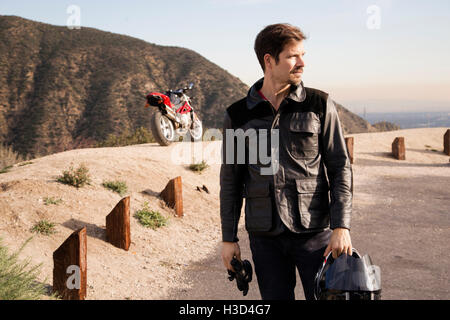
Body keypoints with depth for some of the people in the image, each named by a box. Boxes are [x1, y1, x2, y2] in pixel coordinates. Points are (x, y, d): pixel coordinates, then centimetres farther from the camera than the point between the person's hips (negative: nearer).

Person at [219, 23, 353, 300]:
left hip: (314, 232, -1)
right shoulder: (238, 116, 3)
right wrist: (229, 238, 8)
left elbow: (341, 168, 0)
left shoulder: (320, 105, 1)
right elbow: (231, 180, 9)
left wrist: (341, 226, -9)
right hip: (265, 237, 1)